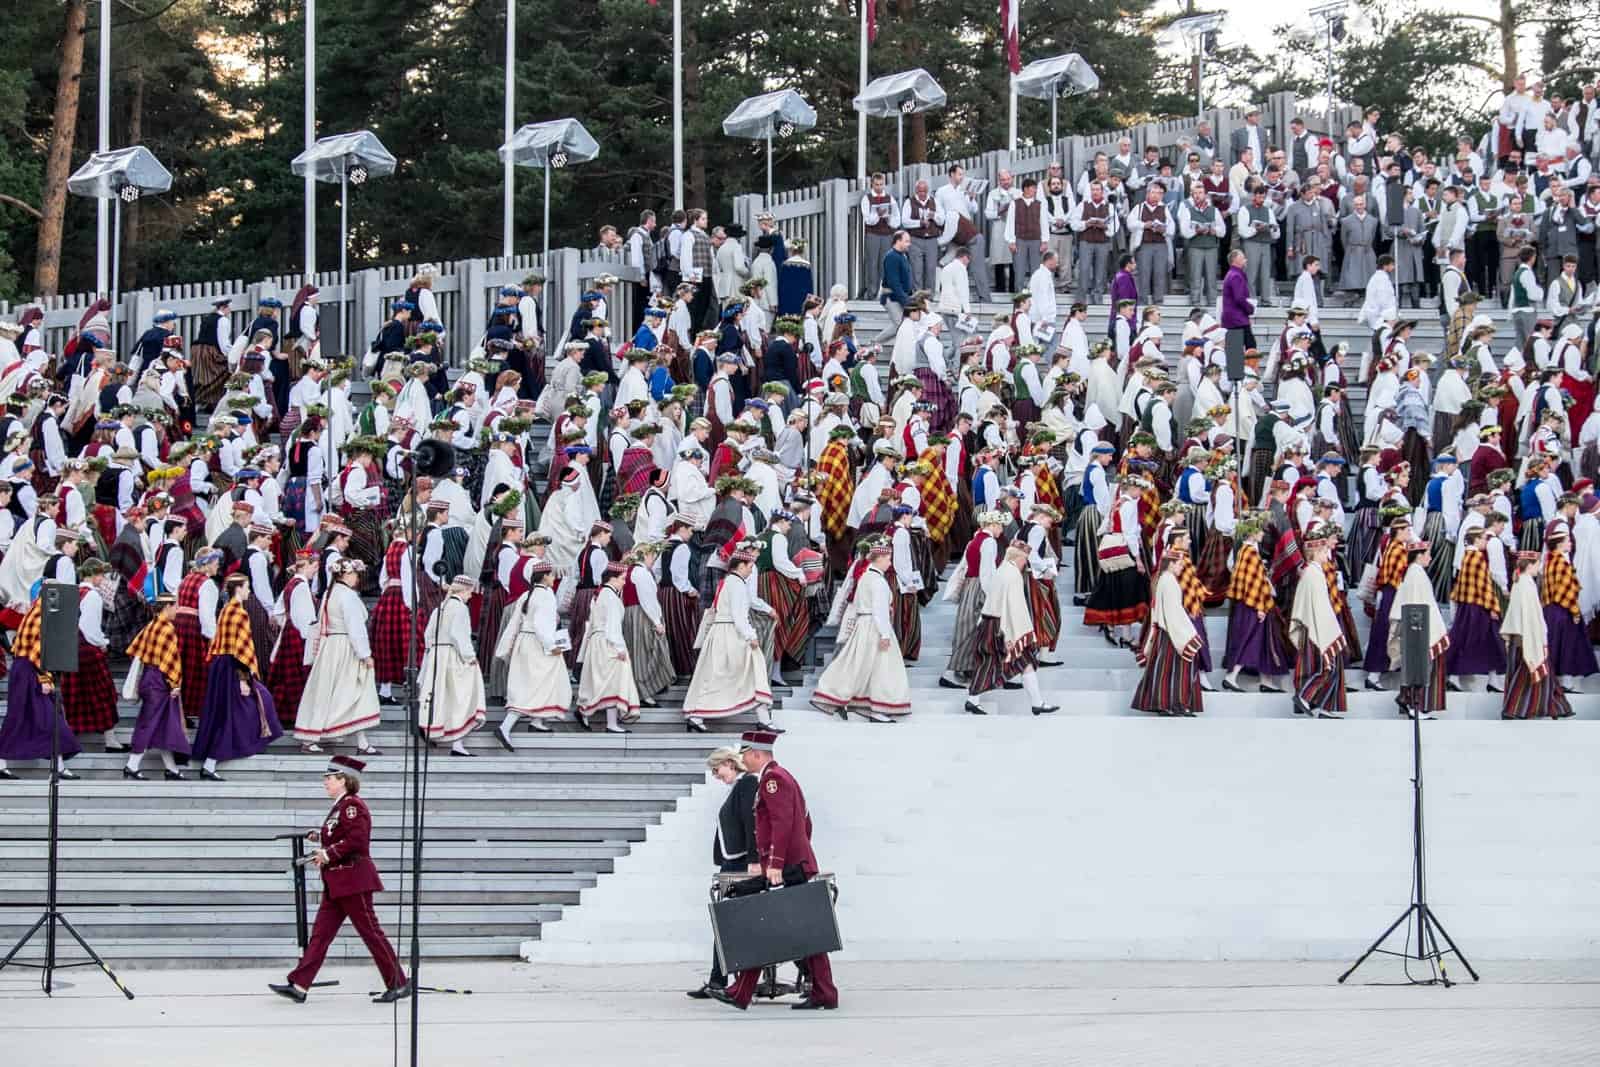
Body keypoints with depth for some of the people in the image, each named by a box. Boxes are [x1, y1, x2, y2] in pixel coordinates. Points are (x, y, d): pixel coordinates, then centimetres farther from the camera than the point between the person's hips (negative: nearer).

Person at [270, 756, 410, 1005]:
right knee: (321, 933, 6)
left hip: (353, 879, -10)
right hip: (337, 884, 10)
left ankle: (398, 984, 2)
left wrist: (329, 854, -19)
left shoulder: (352, 805, -14)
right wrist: (321, 837, 10)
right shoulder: (341, 805, 16)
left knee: (370, 932, -5)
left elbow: (357, 840, -25)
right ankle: (299, 986, 4)